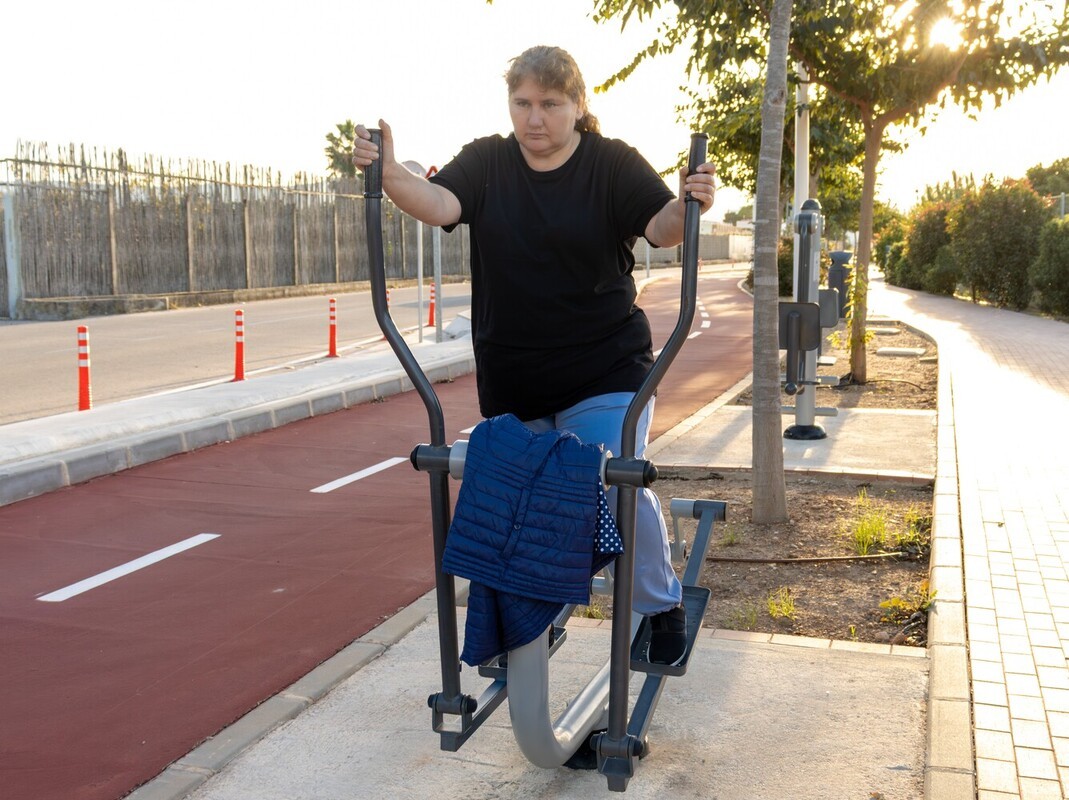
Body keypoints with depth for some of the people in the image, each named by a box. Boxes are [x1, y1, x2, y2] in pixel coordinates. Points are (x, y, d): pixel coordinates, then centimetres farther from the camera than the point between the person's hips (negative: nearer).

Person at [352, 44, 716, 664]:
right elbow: (438, 203, -14)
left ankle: (664, 606, 14)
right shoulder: (486, 162, 2)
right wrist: (388, 172, -33)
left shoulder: (612, 163, -4)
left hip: (604, 371, -3)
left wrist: (690, 203, -37)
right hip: (512, 380, 4)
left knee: (615, 486, -9)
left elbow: (661, 227, -15)